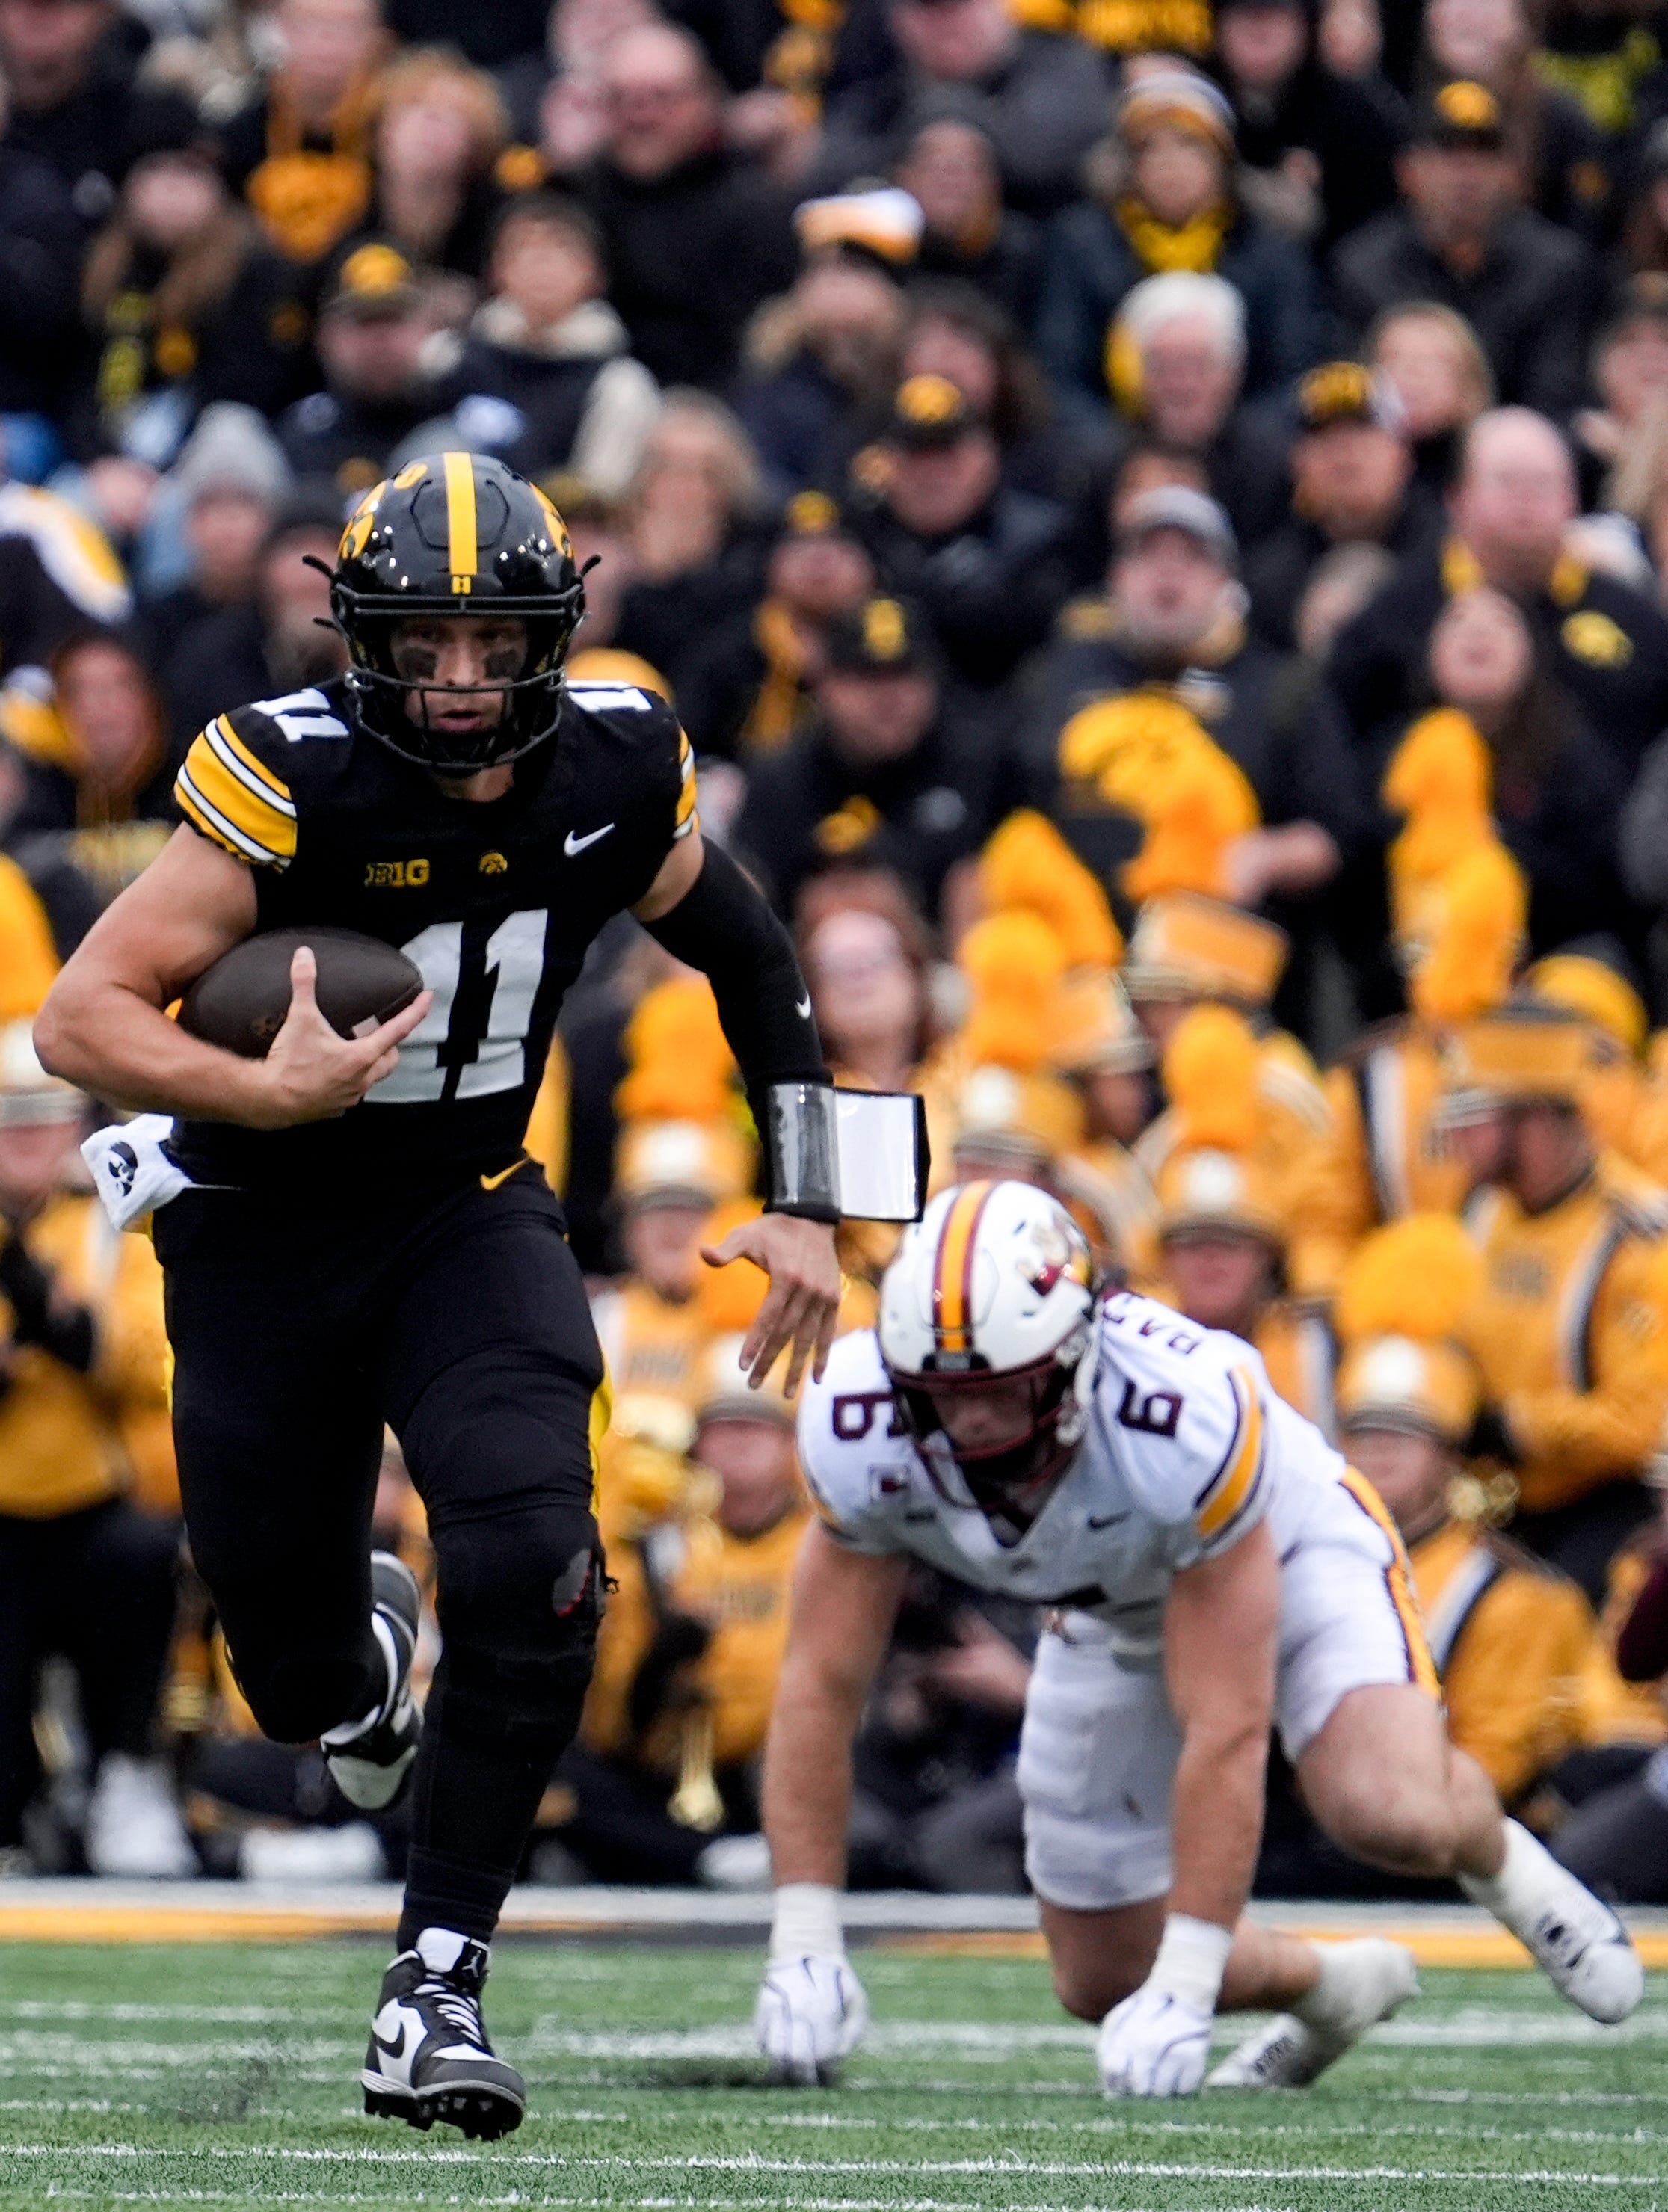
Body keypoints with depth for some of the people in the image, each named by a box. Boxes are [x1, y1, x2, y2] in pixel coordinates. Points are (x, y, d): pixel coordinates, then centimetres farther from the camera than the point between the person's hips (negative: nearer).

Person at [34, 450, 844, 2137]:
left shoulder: (616, 774, -10)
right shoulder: (291, 782, -23)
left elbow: (747, 961, 10)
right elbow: (80, 1019, -23)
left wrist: (804, 1205, 5)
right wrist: (266, 1093, -39)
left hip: (467, 1219, 2)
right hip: (262, 1235, -2)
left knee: (530, 1567, -24)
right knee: (299, 1676, 9)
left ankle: (438, 1982, -13)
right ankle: (362, 1656, 50)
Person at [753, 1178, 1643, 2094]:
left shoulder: (1181, 1418, -42)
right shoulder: (862, 1430, -30)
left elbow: (1224, 1729, -39)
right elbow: (821, 1683, -20)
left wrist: (1183, 1988, -39)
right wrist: (801, 1948, -25)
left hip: (1284, 1551, -5)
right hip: (1112, 1617, 5)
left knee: (1390, 1814, -32)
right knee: (1103, 1979, 4)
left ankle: (1497, 1860, 4)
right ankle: (1338, 1987, 34)